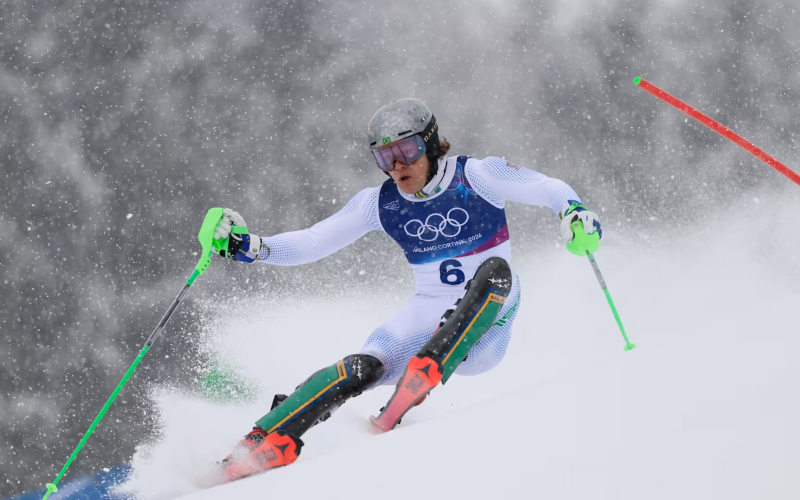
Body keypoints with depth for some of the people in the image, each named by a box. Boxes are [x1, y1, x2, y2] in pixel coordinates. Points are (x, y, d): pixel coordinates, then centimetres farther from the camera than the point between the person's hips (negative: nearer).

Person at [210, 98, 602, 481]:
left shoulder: (477, 176, -9)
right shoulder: (380, 204, 1)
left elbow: (550, 190, -7)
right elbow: (311, 243, 3)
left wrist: (573, 211, -30)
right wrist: (250, 247, -12)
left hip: (486, 328, -2)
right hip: (429, 317, 2)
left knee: (496, 269, -33)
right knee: (363, 368, -26)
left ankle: (425, 376, -39)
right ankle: (264, 445, -30)